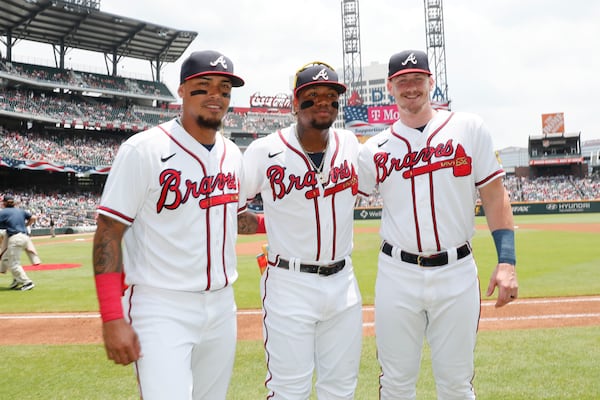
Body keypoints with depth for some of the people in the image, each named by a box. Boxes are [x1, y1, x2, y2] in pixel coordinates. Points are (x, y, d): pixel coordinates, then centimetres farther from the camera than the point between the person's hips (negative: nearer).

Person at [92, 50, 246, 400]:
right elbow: (108, 233, -13)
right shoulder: (144, 150, -12)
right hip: (162, 311, -6)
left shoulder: (232, 154, 7)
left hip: (222, 306, 7)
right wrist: (112, 319, -18)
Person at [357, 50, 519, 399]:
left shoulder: (469, 128, 2)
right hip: (397, 274, 1)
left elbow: (494, 195, 2)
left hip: (457, 272, 0)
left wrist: (507, 260, -6)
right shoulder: (377, 148, 4)